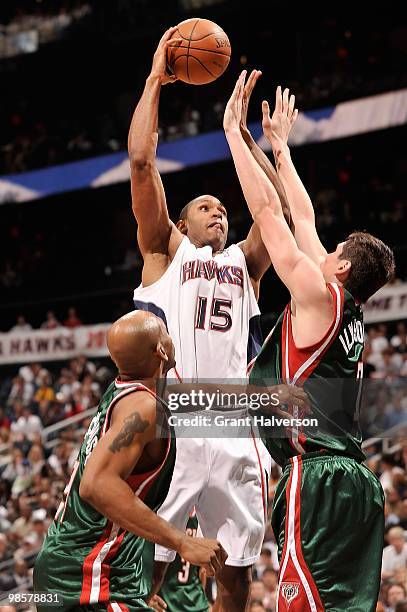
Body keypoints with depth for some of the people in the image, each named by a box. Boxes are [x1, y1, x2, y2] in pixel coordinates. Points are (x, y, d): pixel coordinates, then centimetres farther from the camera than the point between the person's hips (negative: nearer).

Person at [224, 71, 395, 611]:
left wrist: (234, 132, 6)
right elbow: (304, 219, 28)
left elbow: (266, 208, -1)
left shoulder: (317, 294, -3)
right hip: (356, 482, 9)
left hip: (316, 477, -9)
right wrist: (279, 146, 36)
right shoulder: (349, 309, 19)